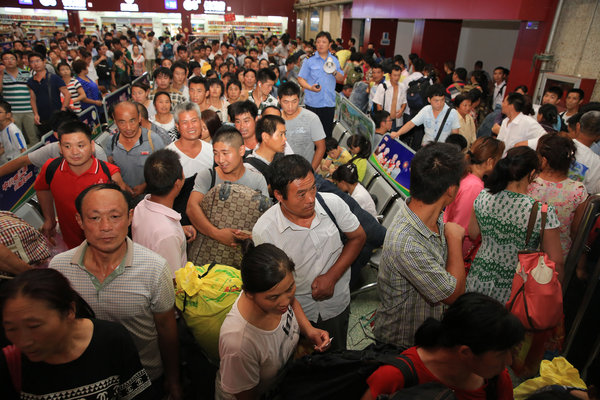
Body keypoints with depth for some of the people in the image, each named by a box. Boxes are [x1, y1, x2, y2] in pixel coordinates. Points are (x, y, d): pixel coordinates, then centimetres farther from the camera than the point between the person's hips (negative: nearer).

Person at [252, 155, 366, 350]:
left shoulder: (332, 203, -20)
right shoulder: (263, 231, -26)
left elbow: (358, 237, -4)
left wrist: (331, 277, -16)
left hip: (337, 303, 2)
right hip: (295, 312, -2)